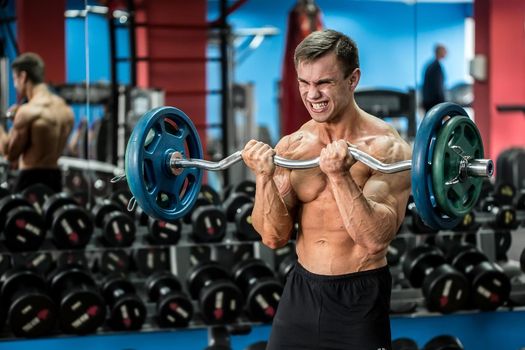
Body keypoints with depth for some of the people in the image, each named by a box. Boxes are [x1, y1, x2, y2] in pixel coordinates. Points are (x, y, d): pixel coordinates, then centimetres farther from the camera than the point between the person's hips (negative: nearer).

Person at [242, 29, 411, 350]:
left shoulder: (386, 147, -12)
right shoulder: (290, 148, 2)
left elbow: (376, 239, -21)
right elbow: (274, 237, -1)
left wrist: (339, 176, -30)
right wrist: (264, 176, -15)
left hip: (360, 298, -4)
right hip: (301, 289, 4)